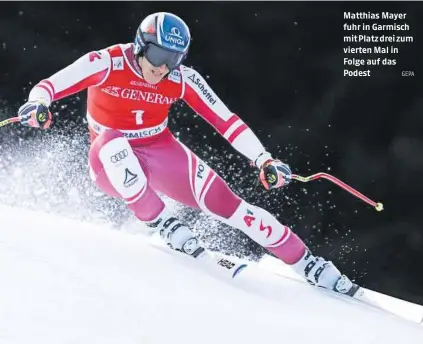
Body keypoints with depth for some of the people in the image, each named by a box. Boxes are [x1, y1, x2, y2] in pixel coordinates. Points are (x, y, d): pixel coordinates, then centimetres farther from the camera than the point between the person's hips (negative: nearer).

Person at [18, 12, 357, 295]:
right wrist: (38, 104, -51)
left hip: (162, 155, 2)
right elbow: (48, 86, -27)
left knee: (226, 203, -16)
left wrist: (264, 160, -23)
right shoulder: (107, 64, -21)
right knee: (112, 140, -38)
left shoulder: (182, 79, -13)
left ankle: (307, 263, -7)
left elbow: (225, 120, -13)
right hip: (114, 164, -1)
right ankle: (166, 226, -26)